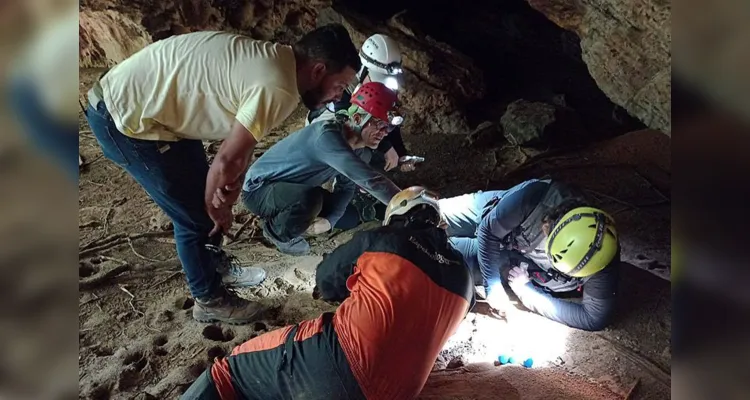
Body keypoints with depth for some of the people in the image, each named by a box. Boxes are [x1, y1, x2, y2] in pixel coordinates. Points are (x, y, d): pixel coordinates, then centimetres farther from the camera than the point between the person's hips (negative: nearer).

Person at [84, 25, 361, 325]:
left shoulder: (272, 58, 3)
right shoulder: (278, 89, -27)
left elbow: (242, 140, 5)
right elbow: (226, 160, -20)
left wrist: (230, 185, -11)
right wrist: (215, 208, -2)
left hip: (149, 100, 9)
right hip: (126, 119, -9)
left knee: (203, 195, 21)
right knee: (196, 215, 2)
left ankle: (218, 266, 42)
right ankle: (210, 300, 24)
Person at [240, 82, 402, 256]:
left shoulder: (347, 139, -5)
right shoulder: (327, 135, -34)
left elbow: (346, 186, 0)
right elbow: (369, 179, -41)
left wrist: (329, 220, -15)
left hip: (289, 189, 9)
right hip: (258, 189, -9)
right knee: (310, 198, -37)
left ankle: (281, 216, 15)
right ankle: (278, 232, -6)